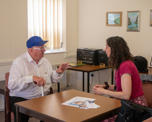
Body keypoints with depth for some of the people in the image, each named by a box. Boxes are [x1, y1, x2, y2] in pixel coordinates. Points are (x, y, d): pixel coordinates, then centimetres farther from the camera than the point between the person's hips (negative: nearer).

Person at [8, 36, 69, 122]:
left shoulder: (45, 61, 12)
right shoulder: (19, 62, -8)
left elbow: (51, 79, 21)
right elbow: (11, 85, -18)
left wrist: (58, 72, 0)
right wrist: (31, 78, -29)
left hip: (43, 98, 6)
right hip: (22, 99, -5)